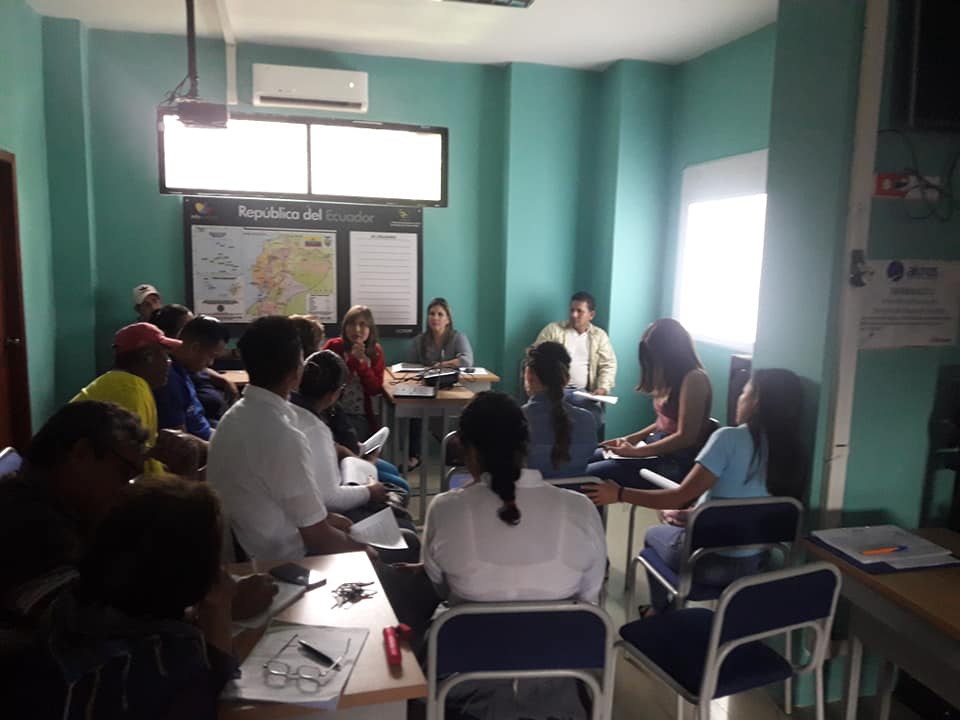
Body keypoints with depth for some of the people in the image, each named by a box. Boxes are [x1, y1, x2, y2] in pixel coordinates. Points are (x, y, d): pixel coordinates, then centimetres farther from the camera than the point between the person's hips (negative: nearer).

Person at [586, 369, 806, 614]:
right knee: (677, 523, 31)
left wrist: (619, 494, -14)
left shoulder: (730, 438, -21)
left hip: (711, 562, -6)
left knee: (654, 534, 25)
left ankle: (661, 613, 40)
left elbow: (681, 496, -23)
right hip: (755, 563, 6)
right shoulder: (791, 450, -2)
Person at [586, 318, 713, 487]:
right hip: (657, 449, 10)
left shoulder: (693, 378, -16)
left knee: (589, 474, -22)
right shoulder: (672, 377, 12)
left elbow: (685, 437, -20)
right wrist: (632, 438, 6)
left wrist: (636, 451, -17)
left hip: (676, 462, -10)